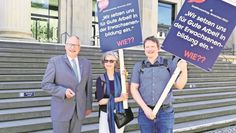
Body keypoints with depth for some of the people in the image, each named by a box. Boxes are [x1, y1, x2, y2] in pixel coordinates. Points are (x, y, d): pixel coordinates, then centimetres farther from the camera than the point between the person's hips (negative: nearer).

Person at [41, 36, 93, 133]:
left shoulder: (86, 63, 6)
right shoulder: (55, 61, -7)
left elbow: (88, 87, 9)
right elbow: (46, 84, -8)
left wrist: (88, 106, 10)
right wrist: (64, 91, -22)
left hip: (79, 110, 4)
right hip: (61, 110, -3)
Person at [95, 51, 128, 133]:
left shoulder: (120, 76, -1)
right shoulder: (100, 79, -4)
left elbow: (126, 94, -12)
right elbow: (100, 101, -10)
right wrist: (118, 99, -15)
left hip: (120, 114, 1)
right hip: (106, 114, -1)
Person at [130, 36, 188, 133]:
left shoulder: (169, 64, 4)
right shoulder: (138, 66, 5)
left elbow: (179, 85, -1)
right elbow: (134, 89, 0)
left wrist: (184, 70, -19)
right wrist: (145, 108, -11)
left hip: (165, 112, -1)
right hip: (145, 112, 1)